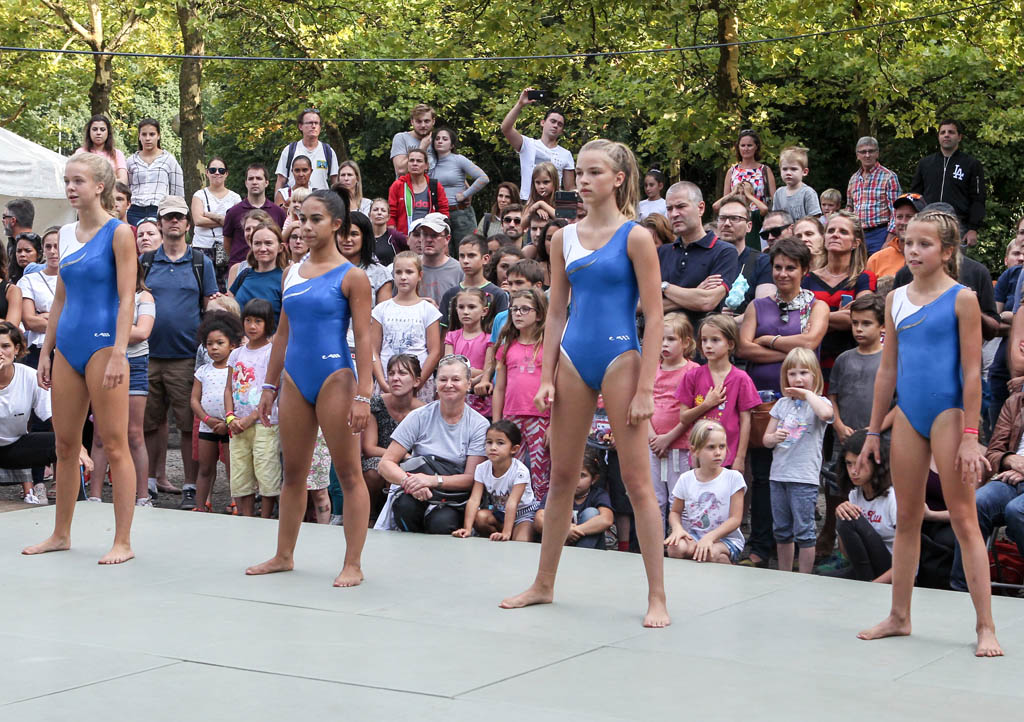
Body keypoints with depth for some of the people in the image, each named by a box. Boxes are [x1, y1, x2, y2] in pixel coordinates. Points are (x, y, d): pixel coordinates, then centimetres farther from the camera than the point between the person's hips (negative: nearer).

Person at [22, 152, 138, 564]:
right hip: (68, 346, 7)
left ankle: (123, 542, 0)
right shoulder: (67, 233, 13)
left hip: (102, 343, -7)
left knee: (114, 445, -4)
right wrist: (46, 351, 14)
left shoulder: (118, 233, -7)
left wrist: (119, 355, -20)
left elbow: (126, 299, -12)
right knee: (65, 444, 12)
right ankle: (61, 534, 22)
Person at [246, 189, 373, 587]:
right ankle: (284, 555, 22)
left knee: (348, 473, -2)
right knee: (293, 472, 12)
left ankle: (353, 564, 2)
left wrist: (362, 395, -16)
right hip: (295, 379, 6)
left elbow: (363, 338, -9)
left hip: (334, 378, -6)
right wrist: (269, 386, 16)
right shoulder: (292, 274, 13)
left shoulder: (351, 277, -5)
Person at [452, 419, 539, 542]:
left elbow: (512, 503, -33)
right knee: (479, 517, -26)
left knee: (521, 543, -29)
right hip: (498, 512, 4)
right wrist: (467, 529, -32)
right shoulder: (482, 469, -12)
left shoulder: (520, 471, -26)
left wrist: (506, 533, -41)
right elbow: (474, 499, -20)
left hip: (522, 512, -4)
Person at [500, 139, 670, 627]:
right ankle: (543, 584, 22)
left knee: (637, 480, -3)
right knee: (561, 476, 11)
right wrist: (547, 378, 6)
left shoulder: (635, 238, -5)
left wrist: (645, 388, -13)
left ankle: (657, 597, 2)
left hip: (620, 358, -5)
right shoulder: (565, 238, 10)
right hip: (573, 358, 5)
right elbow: (556, 314, 13)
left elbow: (654, 317, -8)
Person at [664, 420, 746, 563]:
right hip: (693, 536, 2)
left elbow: (735, 518, -8)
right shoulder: (686, 479, 3)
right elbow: (675, 512, 12)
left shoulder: (733, 477, -5)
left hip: (725, 538, -2)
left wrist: (710, 537, -22)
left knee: (711, 553, -35)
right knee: (675, 547, -31)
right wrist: (677, 528, -13)